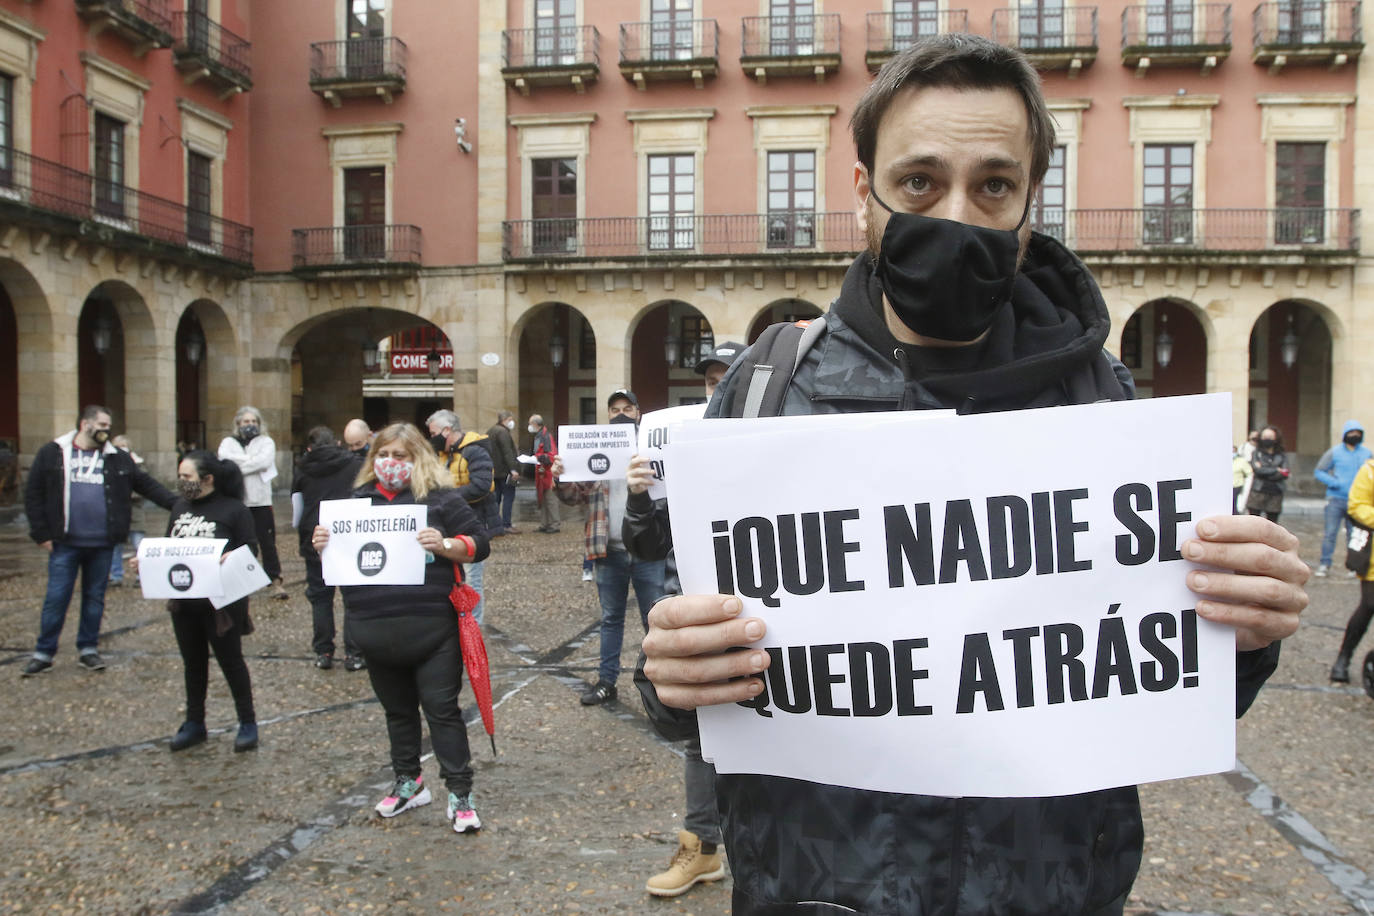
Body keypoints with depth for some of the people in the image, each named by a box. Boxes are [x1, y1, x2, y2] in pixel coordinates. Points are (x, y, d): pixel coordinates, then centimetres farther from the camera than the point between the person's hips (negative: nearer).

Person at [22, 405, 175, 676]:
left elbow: (147, 485, 6)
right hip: (65, 543, -2)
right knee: (56, 598, 2)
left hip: (102, 543, 3)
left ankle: (87, 649, 23)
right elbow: (33, 494, 1)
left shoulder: (118, 459, 7)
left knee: (95, 598, 11)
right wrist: (41, 534, -4)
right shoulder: (52, 454, 0)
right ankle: (44, 653, 15)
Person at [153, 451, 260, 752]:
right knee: (193, 662, 16)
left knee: (230, 660, 5)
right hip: (184, 601, 6)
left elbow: (250, 550, -13)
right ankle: (194, 724, 29)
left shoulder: (234, 509, -10)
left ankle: (248, 723, 17)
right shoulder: (180, 508, 9)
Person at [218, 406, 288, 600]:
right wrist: (251, 459, -9)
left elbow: (265, 461, -10)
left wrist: (238, 465, -7)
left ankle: (275, 581, 0)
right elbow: (225, 459, -7)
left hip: (261, 500, -1)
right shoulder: (228, 442, 14)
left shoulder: (266, 442, 10)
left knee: (267, 542, -3)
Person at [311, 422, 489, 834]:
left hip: (430, 627, -4)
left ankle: (460, 793, 9)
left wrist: (445, 545, -23)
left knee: (441, 708, 0)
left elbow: (479, 542, -4)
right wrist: (322, 545, -5)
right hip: (375, 629, 5)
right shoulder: (359, 500, 10)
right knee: (397, 709, 18)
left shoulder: (440, 497, -3)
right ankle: (408, 782, 34)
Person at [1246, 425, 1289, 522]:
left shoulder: (1282, 456, 8)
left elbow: (1284, 475, -7)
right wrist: (1277, 470, -6)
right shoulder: (1256, 453, 6)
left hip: (1275, 495, 2)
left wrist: (1264, 471, -8)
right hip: (1257, 493, -2)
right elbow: (1257, 470, -11)